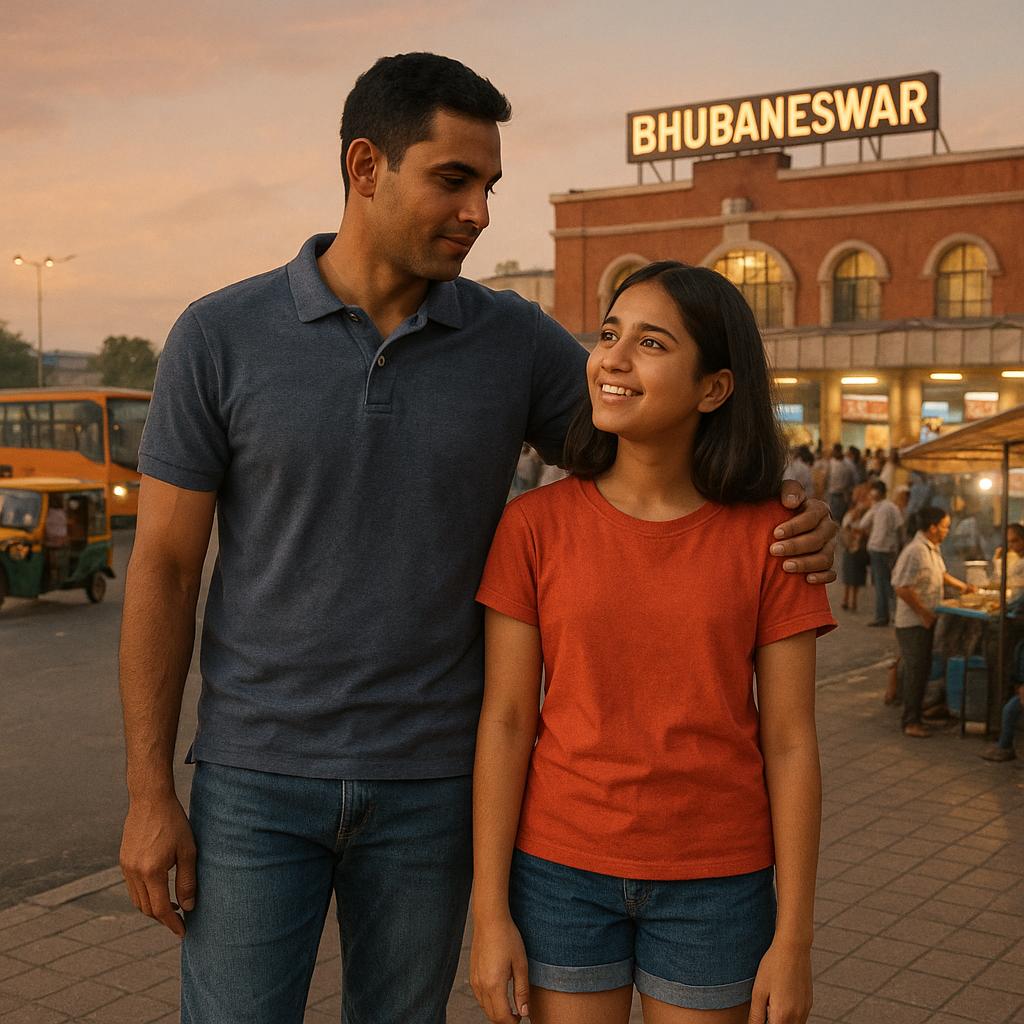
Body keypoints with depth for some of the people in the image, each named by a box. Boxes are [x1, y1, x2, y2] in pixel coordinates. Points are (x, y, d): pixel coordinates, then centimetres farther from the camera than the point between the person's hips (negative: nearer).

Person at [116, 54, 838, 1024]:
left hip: (429, 784, 2)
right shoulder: (220, 336, -8)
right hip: (258, 778, -1)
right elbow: (163, 565, -5)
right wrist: (148, 793, -7)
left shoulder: (516, 340, -3)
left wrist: (785, 523, -18)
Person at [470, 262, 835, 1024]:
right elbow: (505, 721, -5)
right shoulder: (536, 525, -7)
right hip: (562, 873, 0)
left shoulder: (767, 538, -7)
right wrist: (490, 913, -6)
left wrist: (793, 940, -6)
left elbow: (790, 743, -5)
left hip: (713, 886, 0)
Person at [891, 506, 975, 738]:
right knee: (915, 671, -4)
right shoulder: (915, 552, -22)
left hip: (927, 621, 9)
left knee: (923, 669, 14)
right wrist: (924, 613, -20)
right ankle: (910, 722, 4)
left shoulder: (933, 549, 9)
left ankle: (915, 716, 23)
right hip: (913, 623, -9)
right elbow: (903, 589, -25)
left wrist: (961, 586, 21)